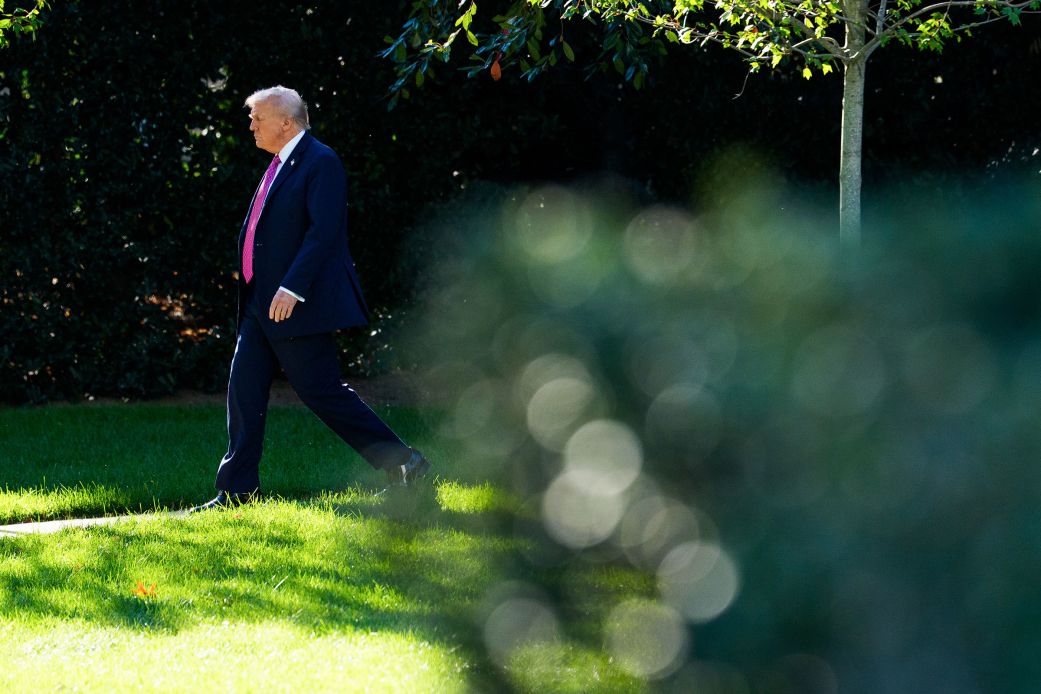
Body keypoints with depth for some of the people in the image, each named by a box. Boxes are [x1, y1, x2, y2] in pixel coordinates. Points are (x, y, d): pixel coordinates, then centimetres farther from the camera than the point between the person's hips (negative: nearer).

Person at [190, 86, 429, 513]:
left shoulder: (320, 163, -12)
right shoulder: (279, 166, 17)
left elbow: (323, 231, -21)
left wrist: (292, 289, -27)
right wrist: (254, 293, 19)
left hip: (298, 305, -9)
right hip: (262, 304, 9)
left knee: (322, 393, -7)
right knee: (244, 391, 4)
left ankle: (402, 464, 2)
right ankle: (236, 490, 7)